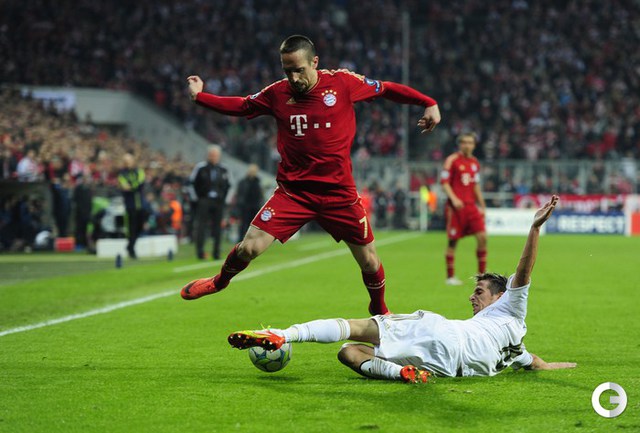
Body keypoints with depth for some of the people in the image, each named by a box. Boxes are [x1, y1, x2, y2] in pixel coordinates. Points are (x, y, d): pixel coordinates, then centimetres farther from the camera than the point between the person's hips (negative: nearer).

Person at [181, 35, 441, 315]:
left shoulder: (343, 82, -6)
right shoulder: (277, 93, -1)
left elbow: (386, 89, 6)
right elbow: (240, 106, 14)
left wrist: (428, 104, 3)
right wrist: (199, 96, 7)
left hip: (339, 194, 0)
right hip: (292, 193, 0)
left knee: (369, 262, 4)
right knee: (249, 248, -11)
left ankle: (379, 310, 36)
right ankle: (220, 281, 22)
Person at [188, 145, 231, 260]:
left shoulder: (223, 170, 10)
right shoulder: (200, 168, -1)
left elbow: (227, 186, 21)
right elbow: (192, 183, 3)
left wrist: (223, 198, 11)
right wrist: (195, 198, -3)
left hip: (218, 202, 3)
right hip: (203, 201, -3)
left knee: (217, 228, 3)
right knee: (201, 226, -10)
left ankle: (216, 253, 8)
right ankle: (200, 251, -9)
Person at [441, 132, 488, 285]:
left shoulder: (475, 163, 14)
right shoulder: (452, 160, -4)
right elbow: (444, 182, -7)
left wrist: (482, 206, 20)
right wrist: (454, 199, -20)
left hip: (471, 206, 5)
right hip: (456, 207, -5)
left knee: (482, 237, -6)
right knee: (452, 241, -1)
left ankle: (482, 274, 3)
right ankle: (450, 277, 8)